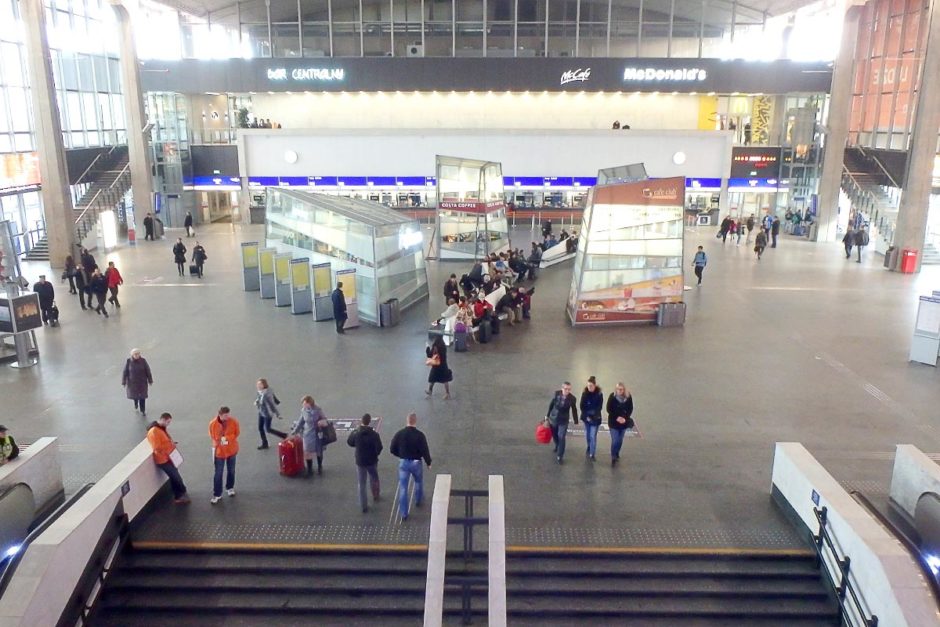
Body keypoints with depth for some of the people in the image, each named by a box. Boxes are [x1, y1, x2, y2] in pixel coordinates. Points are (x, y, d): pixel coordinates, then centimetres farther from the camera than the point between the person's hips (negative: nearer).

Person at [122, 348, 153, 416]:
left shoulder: (143, 361, -16)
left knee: (142, 396, 4)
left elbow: (148, 371, -7)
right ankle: (136, 404, 52)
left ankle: (142, 410, 19)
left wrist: (150, 381, -2)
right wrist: (124, 382, -6)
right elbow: (125, 372, -9)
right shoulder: (128, 361, -16)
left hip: (142, 382, -1)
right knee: (134, 395, 21)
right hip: (132, 382, 1)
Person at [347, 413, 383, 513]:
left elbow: (349, 442, 5)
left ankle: (363, 506, 14)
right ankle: (375, 496, 44)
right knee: (374, 479, 25)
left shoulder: (356, 434, -12)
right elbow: (379, 448, -17)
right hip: (372, 461, -1)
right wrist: (375, 454, 3)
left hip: (360, 462, 1)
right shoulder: (374, 435, -20)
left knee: (361, 484, 11)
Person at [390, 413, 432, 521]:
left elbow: (392, 449, -1)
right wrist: (428, 463, 2)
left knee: (403, 488, 7)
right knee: (419, 482, 28)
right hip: (416, 463, -1)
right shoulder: (420, 435, -17)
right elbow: (425, 451, -14)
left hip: (403, 463, 1)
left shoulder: (399, 434, -8)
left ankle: (403, 514, 9)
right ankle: (418, 501, 47)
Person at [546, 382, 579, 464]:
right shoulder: (556, 394, -15)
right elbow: (551, 405, -1)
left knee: (561, 438, -6)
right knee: (554, 435, 20)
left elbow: (574, 410, -5)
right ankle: (557, 447, 50)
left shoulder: (572, 398, -18)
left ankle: (560, 456, 7)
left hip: (563, 421, -2)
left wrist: (576, 422, 3)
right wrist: (547, 415, 7)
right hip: (553, 418, 2)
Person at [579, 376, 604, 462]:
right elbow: (581, 406, -5)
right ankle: (589, 448, 42)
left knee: (593, 436, -5)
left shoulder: (599, 394, -13)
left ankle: (592, 454, 4)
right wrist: (586, 416, -13)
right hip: (586, 417, 3)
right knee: (587, 435, 16)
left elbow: (599, 407, -13)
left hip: (595, 418, -3)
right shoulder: (585, 393, -7)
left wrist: (593, 416, -24)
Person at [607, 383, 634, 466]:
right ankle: (613, 458, 7)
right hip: (614, 422, -3)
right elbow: (609, 409, -11)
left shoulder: (628, 397, -9)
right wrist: (617, 417, -20)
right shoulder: (612, 396, -15)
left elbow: (630, 409, -1)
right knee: (614, 441, -6)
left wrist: (625, 418, -15)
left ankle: (617, 454, 37)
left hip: (623, 422, 3)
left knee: (620, 440, 15)